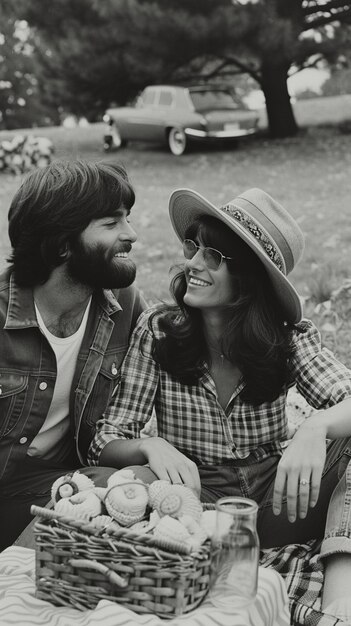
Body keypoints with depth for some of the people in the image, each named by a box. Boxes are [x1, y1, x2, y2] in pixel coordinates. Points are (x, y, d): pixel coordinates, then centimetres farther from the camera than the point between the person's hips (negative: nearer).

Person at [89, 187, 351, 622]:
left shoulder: (288, 337, -3)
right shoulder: (157, 330, -5)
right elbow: (105, 443, -7)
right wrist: (150, 447, -30)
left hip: (273, 502, 2)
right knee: (142, 480, -32)